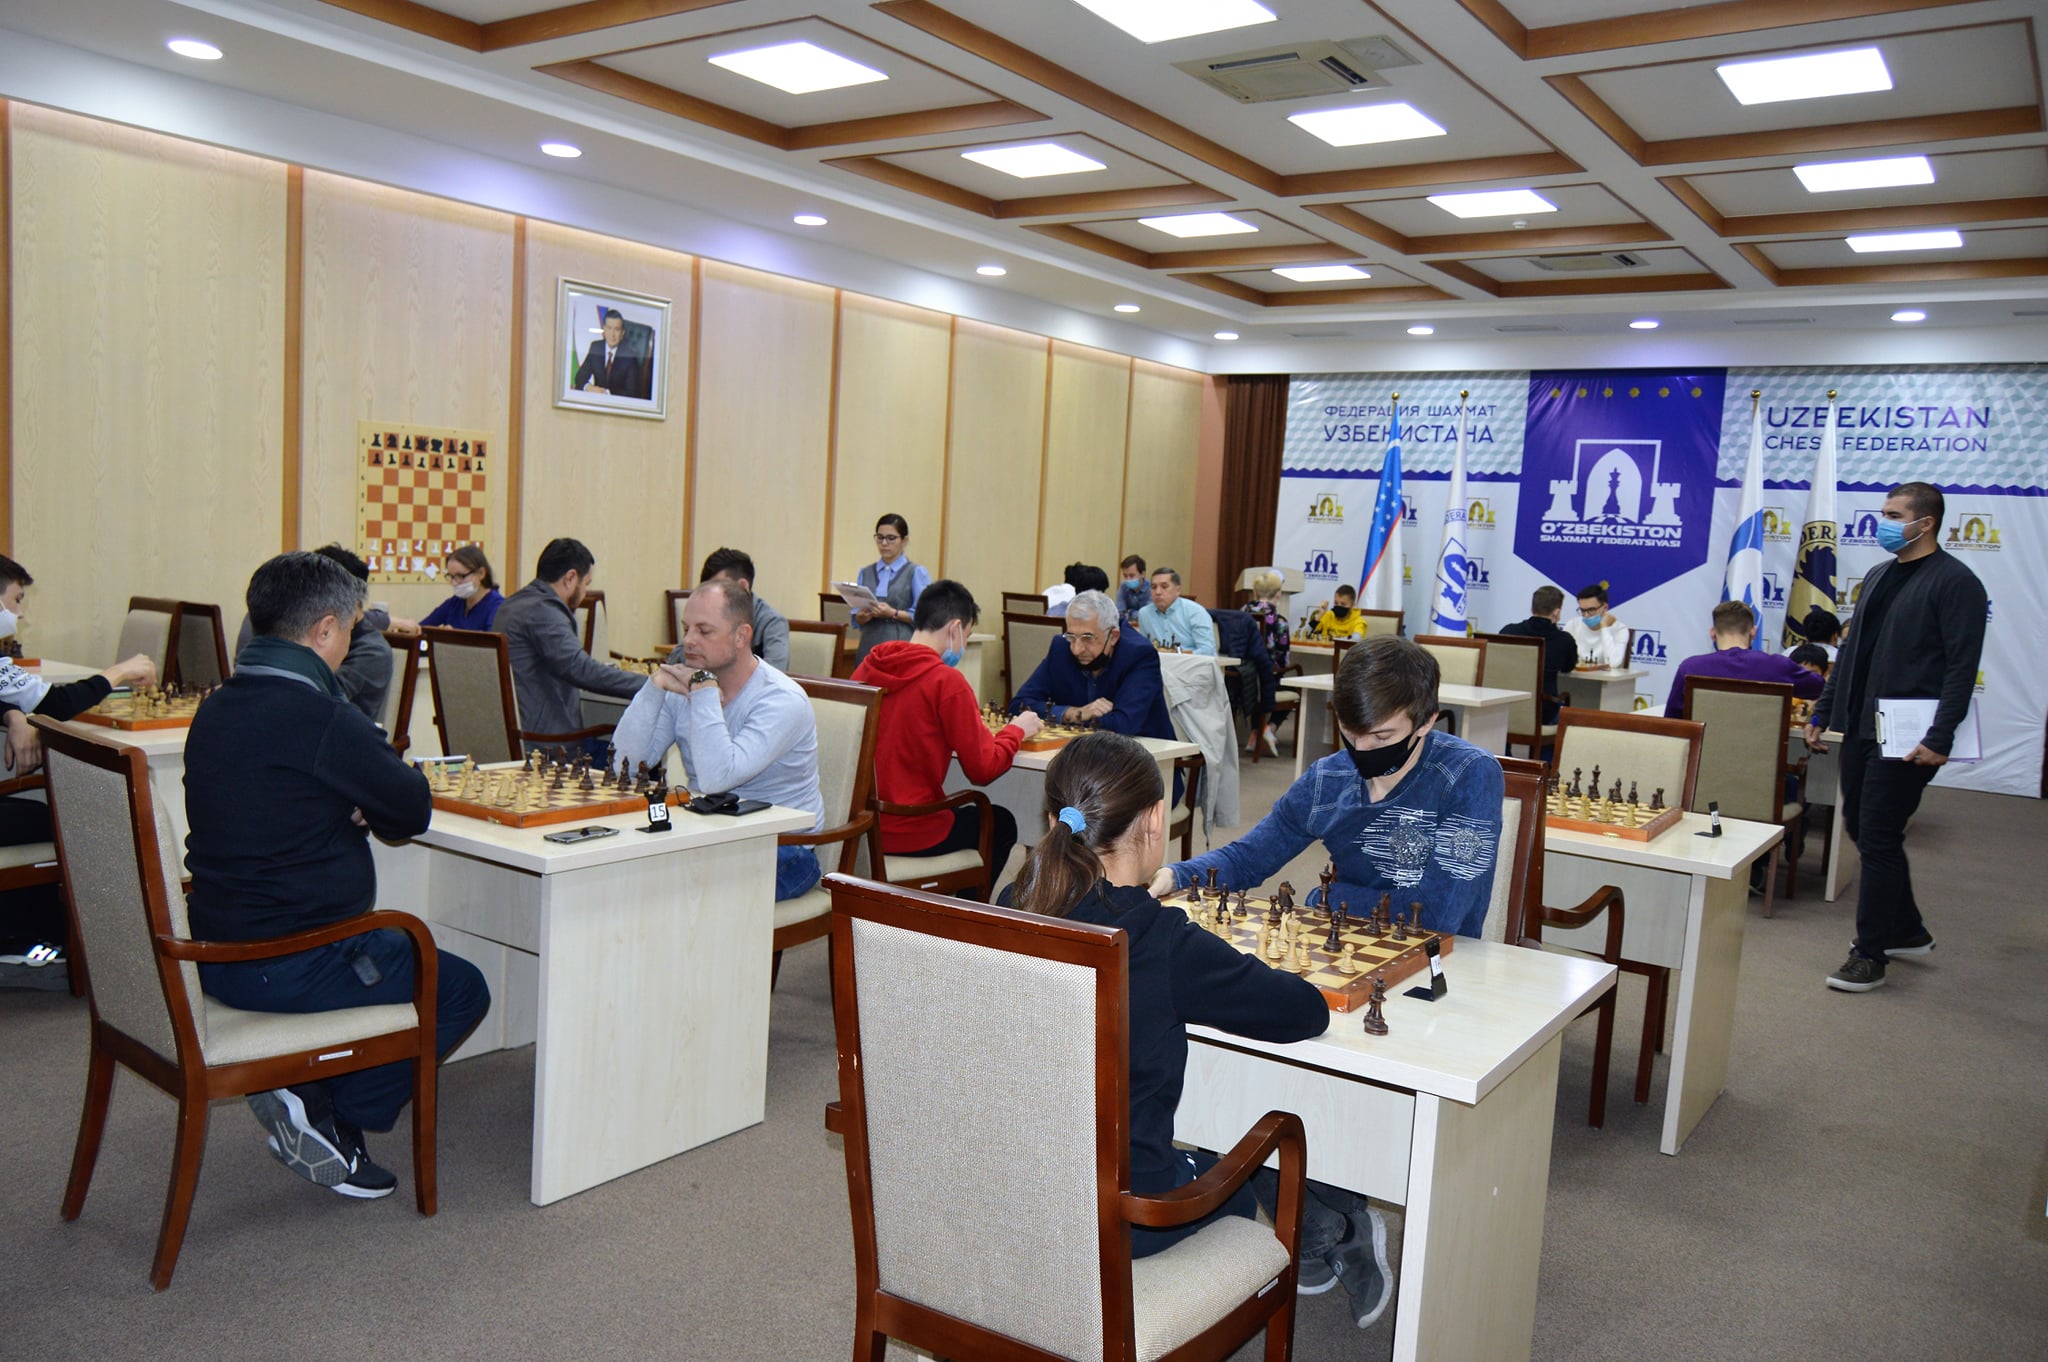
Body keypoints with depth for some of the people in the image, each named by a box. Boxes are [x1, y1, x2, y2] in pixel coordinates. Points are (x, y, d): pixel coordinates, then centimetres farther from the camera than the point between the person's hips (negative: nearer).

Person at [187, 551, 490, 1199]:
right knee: (460, 989, 7)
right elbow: (413, 810, -12)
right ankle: (330, 1112, 0)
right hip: (288, 968, -9)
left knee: (403, 952, 28)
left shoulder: (216, 709, 8)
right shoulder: (319, 716, -21)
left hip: (216, 951, 9)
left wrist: (357, 801, -2)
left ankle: (309, 1097, 14)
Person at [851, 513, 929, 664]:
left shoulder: (917, 573, 2)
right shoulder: (865, 573, 17)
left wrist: (893, 613, -15)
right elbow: (856, 617, 17)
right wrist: (862, 616, -4)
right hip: (869, 646, 4)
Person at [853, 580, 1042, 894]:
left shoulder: (866, 668, 1)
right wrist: (1016, 730, 4)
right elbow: (983, 768, -14)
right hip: (909, 834, -6)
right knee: (1001, 823, 22)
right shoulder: (946, 680, -17)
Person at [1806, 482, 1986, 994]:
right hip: (1859, 727, 8)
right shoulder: (1878, 577, 15)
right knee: (1862, 830, 15)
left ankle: (1869, 955, 8)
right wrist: (1822, 712, 18)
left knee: (1878, 840, -4)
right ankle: (1907, 930, 32)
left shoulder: (1955, 582, -10)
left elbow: (1962, 668, -15)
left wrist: (1940, 738, -21)